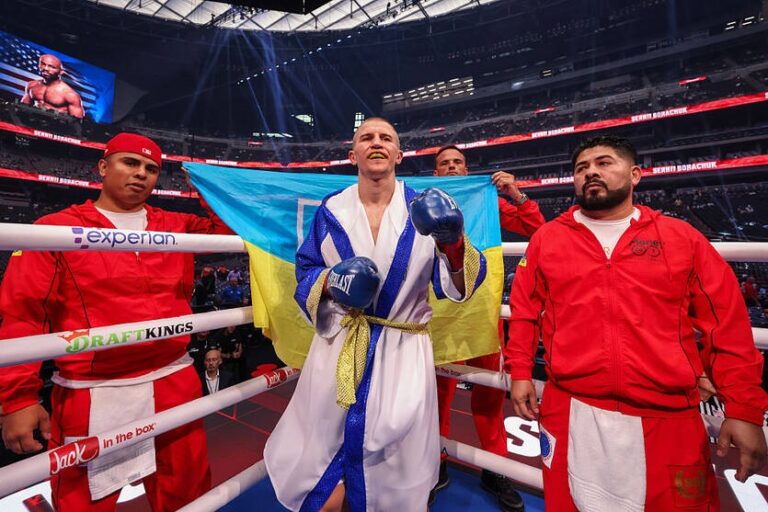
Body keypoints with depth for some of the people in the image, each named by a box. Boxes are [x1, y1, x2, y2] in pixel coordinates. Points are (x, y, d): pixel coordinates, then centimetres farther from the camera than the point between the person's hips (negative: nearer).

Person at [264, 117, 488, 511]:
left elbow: (453, 287, -4)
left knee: (396, 475, 14)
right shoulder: (331, 210, 2)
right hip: (337, 350, 1)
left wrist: (456, 247, -24)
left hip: (403, 354, 0)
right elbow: (304, 273, 8)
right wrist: (327, 282, -14)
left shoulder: (423, 210, -1)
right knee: (319, 472, 14)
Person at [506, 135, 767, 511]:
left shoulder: (681, 236, 5)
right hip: (572, 415, 0)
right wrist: (520, 372, 1)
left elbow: (728, 326, 5)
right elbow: (524, 311, 6)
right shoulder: (547, 238, 4)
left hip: (669, 420, 1)